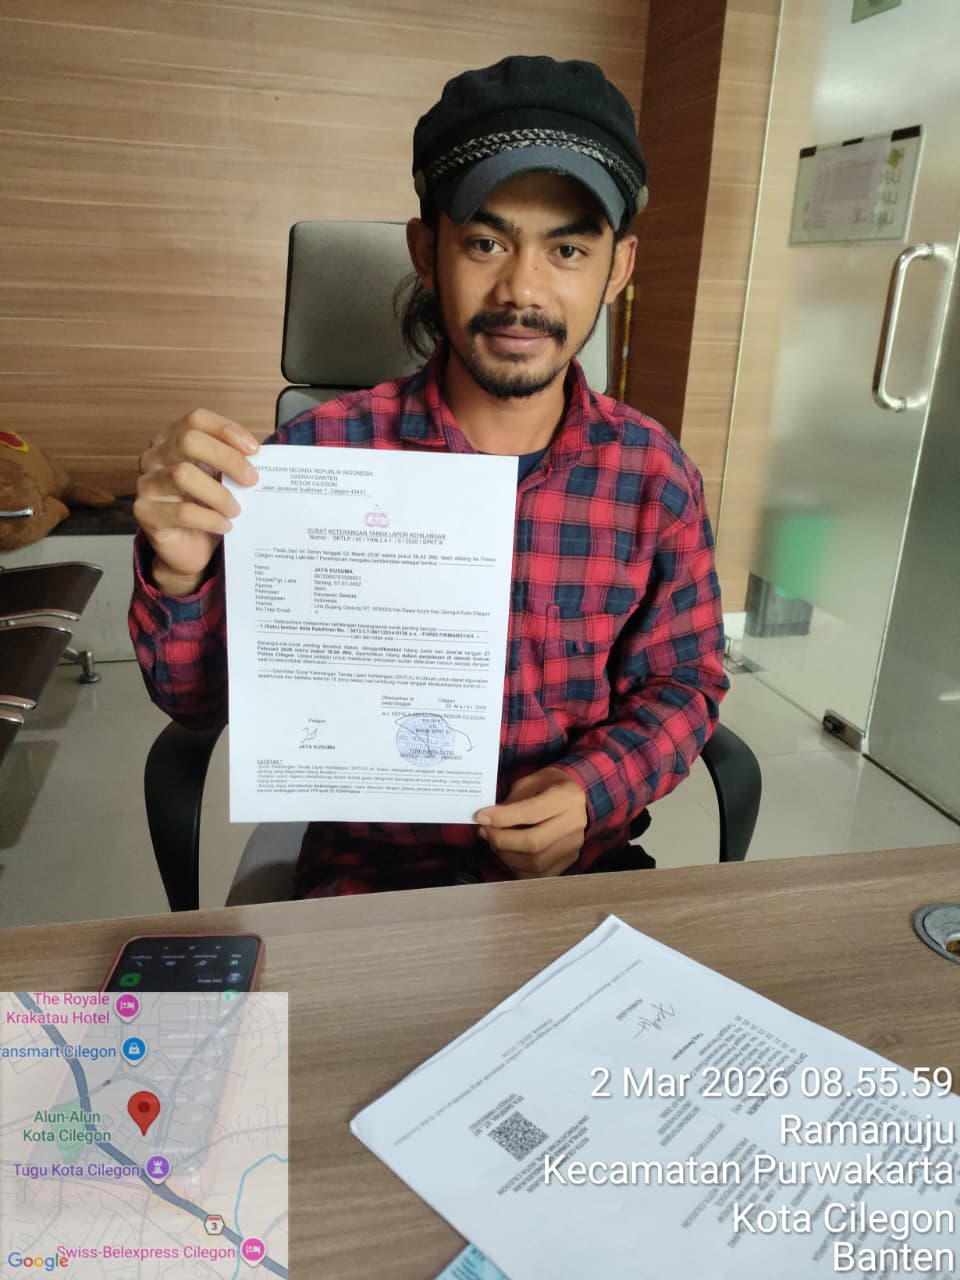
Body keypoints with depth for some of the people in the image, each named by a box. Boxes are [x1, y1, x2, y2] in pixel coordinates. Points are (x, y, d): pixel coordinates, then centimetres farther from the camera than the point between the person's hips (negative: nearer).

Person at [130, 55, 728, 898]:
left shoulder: (657, 475, -6)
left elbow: (684, 682, 5)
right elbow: (203, 701, -5)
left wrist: (597, 789, -14)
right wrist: (181, 575, -25)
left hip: (582, 868, 2)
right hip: (369, 874, -1)